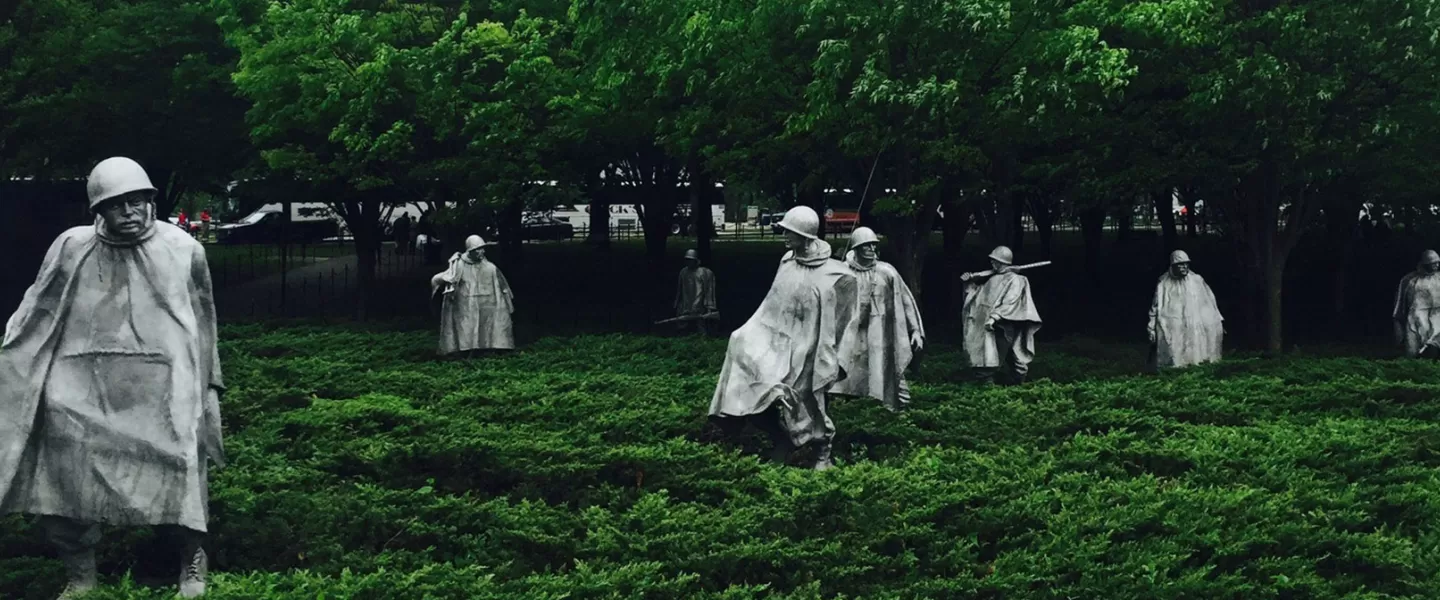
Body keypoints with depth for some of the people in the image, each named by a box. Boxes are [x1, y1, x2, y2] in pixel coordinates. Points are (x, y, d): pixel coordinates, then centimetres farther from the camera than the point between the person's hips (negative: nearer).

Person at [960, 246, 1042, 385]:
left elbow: (1009, 303, -18)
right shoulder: (994, 279, 16)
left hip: (1004, 328, -8)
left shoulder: (1014, 280, -8)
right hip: (991, 326, 8)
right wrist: (970, 283, 12)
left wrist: (995, 317, -27)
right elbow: (981, 294, 28)